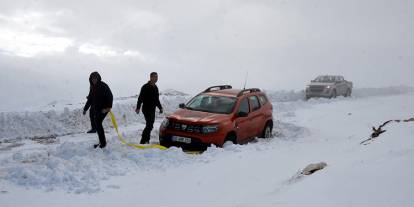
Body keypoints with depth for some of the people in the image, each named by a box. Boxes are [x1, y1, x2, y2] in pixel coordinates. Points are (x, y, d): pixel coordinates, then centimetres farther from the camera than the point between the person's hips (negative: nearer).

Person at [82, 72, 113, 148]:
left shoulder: (103, 86, -10)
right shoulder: (92, 87, 12)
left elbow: (110, 97, -14)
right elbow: (90, 99, 21)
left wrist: (108, 107, -24)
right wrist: (85, 108, 20)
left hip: (103, 109, -8)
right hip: (95, 109, 8)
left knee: (97, 123, -17)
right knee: (96, 124, 7)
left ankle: (103, 142, -10)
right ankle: (102, 142, 19)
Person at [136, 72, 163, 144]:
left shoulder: (155, 87, 15)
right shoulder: (145, 87, -9)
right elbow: (140, 98, -14)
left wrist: (160, 108, 19)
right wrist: (138, 108, -22)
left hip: (152, 110, 8)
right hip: (146, 109, -8)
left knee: (150, 125, 10)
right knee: (149, 125, -15)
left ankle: (146, 141, 19)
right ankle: (143, 141, -10)